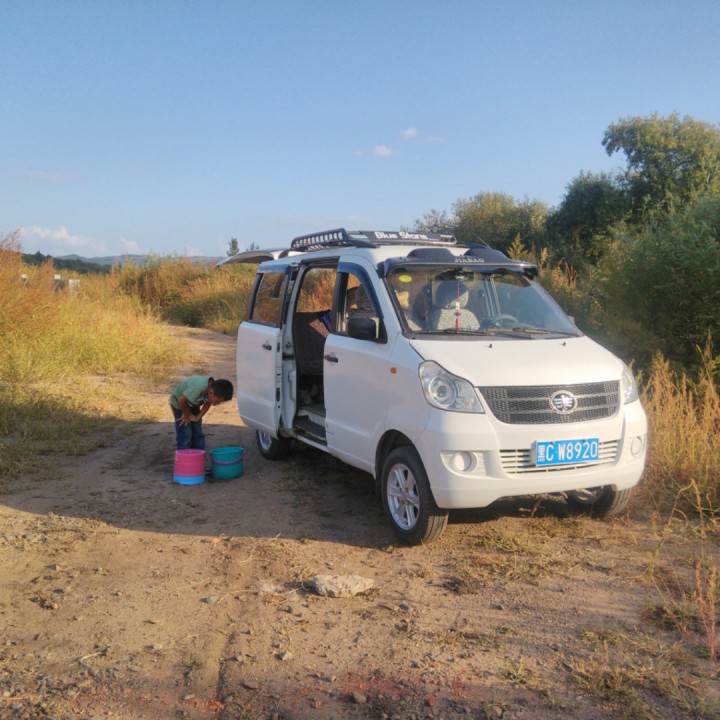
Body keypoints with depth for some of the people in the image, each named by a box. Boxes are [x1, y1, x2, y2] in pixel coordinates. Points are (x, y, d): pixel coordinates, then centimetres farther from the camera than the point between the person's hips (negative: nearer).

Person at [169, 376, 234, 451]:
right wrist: (186, 414, -17)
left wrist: (198, 417, -12)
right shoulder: (198, 387, -43)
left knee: (198, 434, 7)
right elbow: (181, 400, -33)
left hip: (193, 403, 6)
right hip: (179, 403, -6)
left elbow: (207, 403, -5)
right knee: (185, 436, -9)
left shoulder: (214, 387, -22)